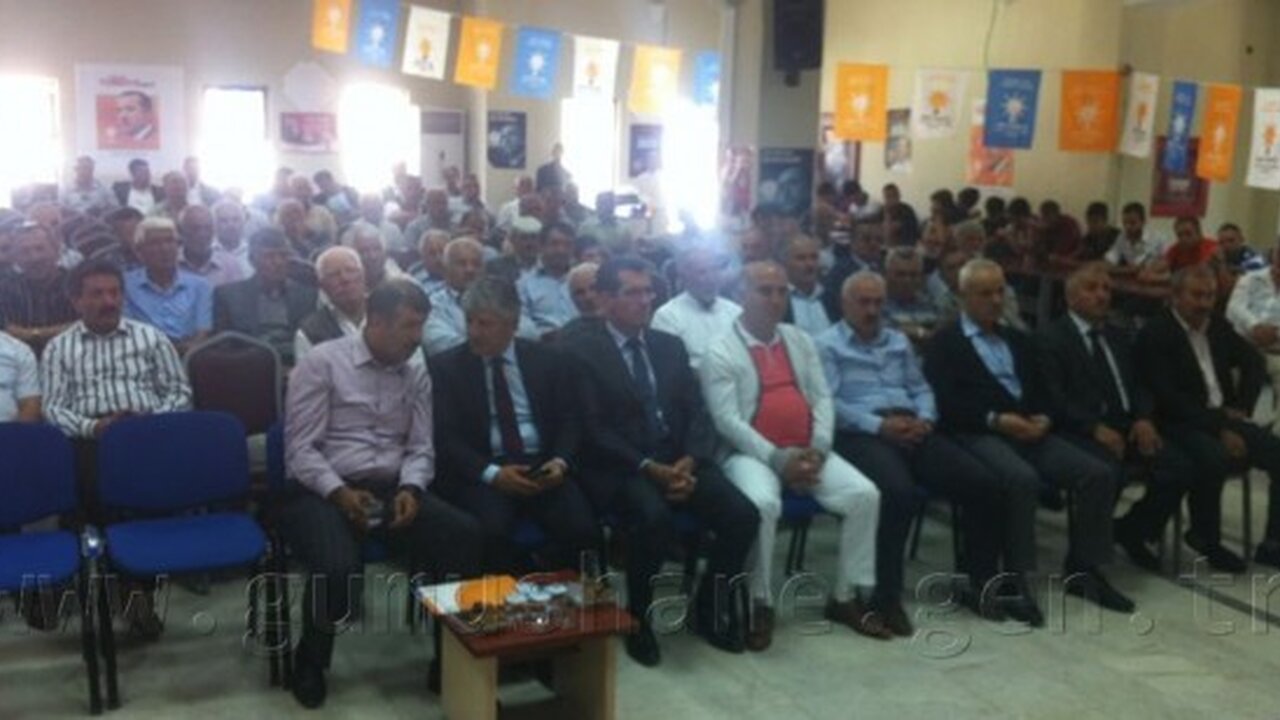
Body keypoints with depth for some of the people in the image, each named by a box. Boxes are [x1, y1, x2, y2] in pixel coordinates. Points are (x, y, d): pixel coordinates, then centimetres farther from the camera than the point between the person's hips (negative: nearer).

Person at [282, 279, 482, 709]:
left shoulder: (417, 376, 12)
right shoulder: (321, 363, -3)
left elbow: (421, 448, 9)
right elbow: (301, 449, -7)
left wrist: (410, 489, -12)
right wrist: (340, 492, -20)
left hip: (393, 489, 4)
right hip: (323, 491, -4)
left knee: (466, 535, -23)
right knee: (338, 568, -34)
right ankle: (310, 662, -1)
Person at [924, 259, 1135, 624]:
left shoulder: (1018, 340, 26)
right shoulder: (944, 343, 5)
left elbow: (1042, 391, 20)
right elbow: (946, 404, -8)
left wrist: (1043, 418, -3)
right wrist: (995, 419, -19)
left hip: (1029, 431, 6)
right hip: (978, 434, -6)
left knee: (1099, 474, -13)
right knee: (1023, 479, -36)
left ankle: (1083, 570, 0)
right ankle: (1014, 580, -24)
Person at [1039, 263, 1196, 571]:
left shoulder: (1119, 338, 24)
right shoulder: (1051, 338, 0)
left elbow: (1139, 385, 18)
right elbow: (1055, 399, -11)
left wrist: (1143, 418, -3)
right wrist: (1095, 427, -22)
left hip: (1126, 426, 7)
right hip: (1081, 431, -7)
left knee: (1180, 467, -15)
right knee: (1107, 472, -35)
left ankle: (1132, 530, 9)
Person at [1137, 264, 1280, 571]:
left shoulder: (1218, 326, 13)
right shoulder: (1155, 334, -9)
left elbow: (1254, 362, 22)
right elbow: (1168, 398, -18)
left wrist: (1241, 408, 6)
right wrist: (1219, 428, -22)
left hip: (1224, 419, 7)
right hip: (1180, 424, -7)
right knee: (1214, 458, -35)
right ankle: (1206, 538, -12)